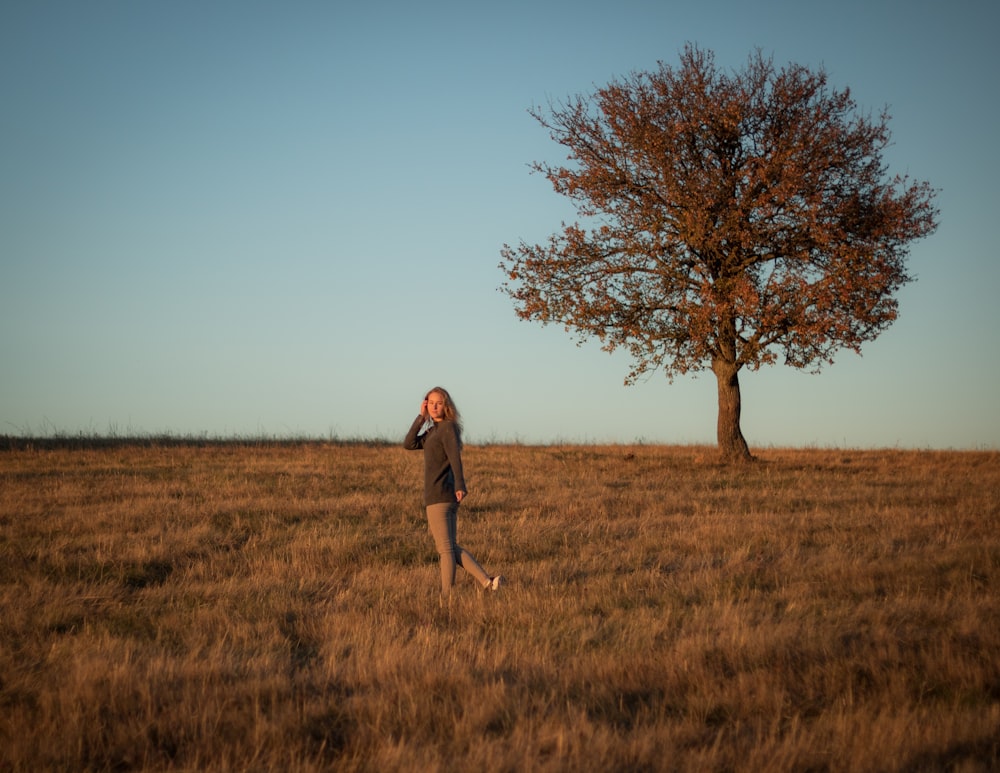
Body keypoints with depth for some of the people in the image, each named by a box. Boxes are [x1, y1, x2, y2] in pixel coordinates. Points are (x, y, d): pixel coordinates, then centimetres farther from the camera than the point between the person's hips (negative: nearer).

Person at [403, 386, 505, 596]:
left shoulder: (448, 427, -8)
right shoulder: (433, 431, 18)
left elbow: (455, 457, -20)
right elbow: (409, 444, 10)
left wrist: (460, 485, -31)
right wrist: (421, 417, 5)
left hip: (439, 496, -9)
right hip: (441, 497, 9)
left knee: (445, 548, -3)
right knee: (451, 548, 12)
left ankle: (446, 595, 3)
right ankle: (487, 581, 7)